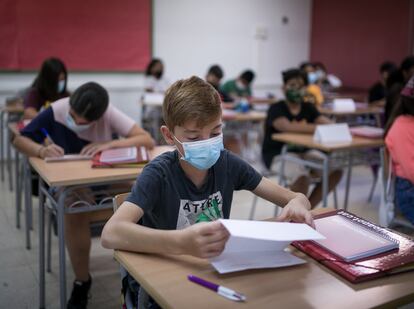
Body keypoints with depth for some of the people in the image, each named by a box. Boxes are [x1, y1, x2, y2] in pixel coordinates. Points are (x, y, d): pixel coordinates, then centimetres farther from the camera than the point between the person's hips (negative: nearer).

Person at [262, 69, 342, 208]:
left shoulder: (308, 108, 9)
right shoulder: (276, 109, -8)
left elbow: (329, 124, -5)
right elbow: (288, 127, -29)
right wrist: (318, 128, -33)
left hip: (303, 152, 6)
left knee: (336, 170, -12)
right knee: (302, 175, -34)